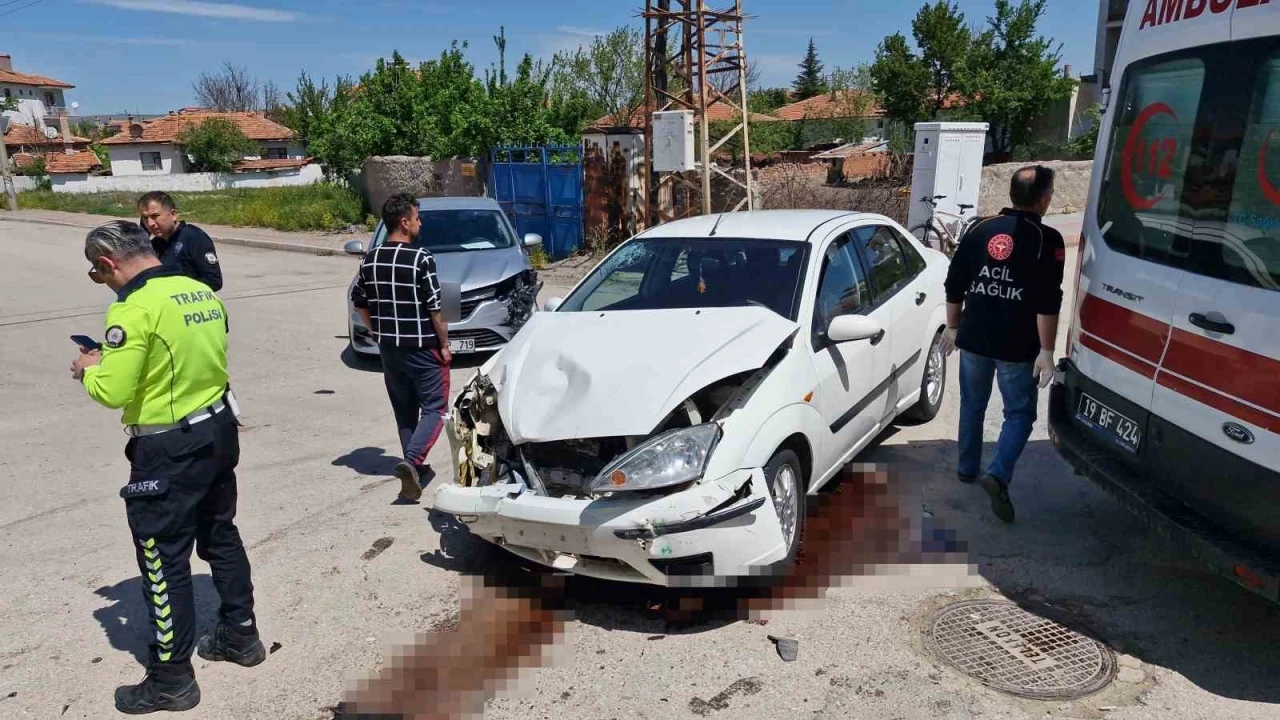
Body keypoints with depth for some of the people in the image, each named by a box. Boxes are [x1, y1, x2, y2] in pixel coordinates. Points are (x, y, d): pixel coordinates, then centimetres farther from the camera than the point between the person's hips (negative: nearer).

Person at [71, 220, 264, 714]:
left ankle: (171, 679, 18)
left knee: (164, 560, 5)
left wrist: (88, 370, 0)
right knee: (220, 536, 22)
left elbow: (113, 392, -21)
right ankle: (241, 634, 36)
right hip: (219, 430, 8)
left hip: (169, 449, -8)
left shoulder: (134, 308, -19)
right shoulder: (204, 293, 5)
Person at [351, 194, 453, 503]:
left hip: (388, 347, 6)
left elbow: (359, 301, 11)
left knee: (404, 409, 18)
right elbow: (435, 309, -15)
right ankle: (411, 460, -17)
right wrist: (445, 345, -5)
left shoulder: (370, 259, 4)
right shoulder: (421, 258, -15)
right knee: (434, 408, 2)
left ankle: (413, 464, 25)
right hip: (423, 348, -6)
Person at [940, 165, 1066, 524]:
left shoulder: (981, 230, 5)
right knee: (1020, 413, 6)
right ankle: (998, 474, -12)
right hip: (1017, 347, -4)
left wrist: (953, 327, 18)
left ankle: (967, 468, 31)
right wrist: (1046, 351, -12)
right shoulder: (1047, 239, -9)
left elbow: (954, 286, 8)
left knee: (972, 405, 20)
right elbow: (1048, 302, -15)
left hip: (974, 339, 4)